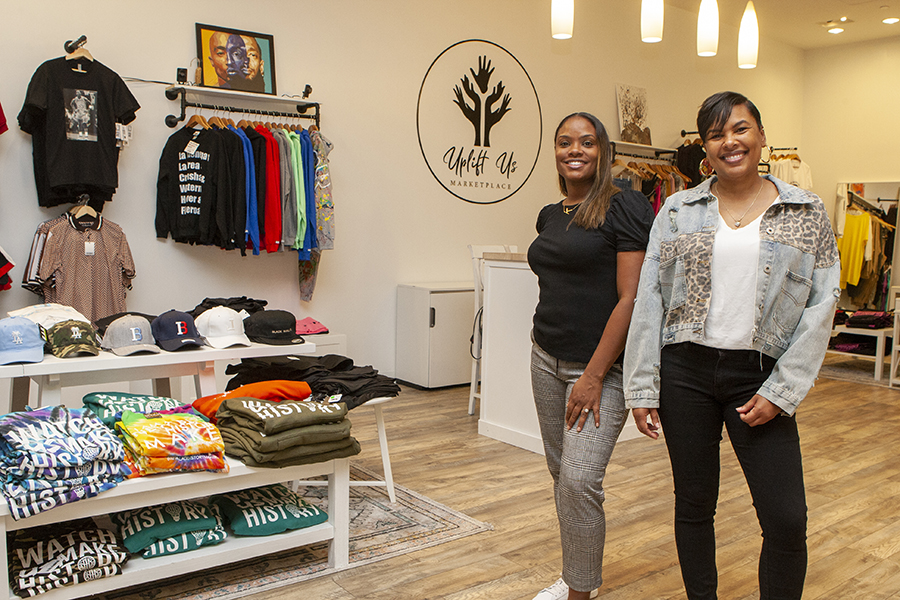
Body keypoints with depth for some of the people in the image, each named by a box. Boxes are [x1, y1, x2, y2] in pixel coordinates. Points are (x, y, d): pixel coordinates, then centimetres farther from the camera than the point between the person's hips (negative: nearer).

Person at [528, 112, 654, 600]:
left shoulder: (624, 207, -10)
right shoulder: (550, 216, 13)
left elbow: (631, 298, -15)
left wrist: (594, 375, -18)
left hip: (601, 364, -7)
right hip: (547, 358, 7)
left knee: (579, 479, -11)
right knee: (560, 471, 12)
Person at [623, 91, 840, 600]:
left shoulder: (807, 213, 3)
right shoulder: (678, 211, 4)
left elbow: (821, 304, 0)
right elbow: (649, 300, 2)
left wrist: (781, 391, -7)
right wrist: (642, 387, -2)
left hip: (758, 376, -1)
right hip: (685, 372, 1)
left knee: (787, 519, -3)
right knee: (694, 505, 11)